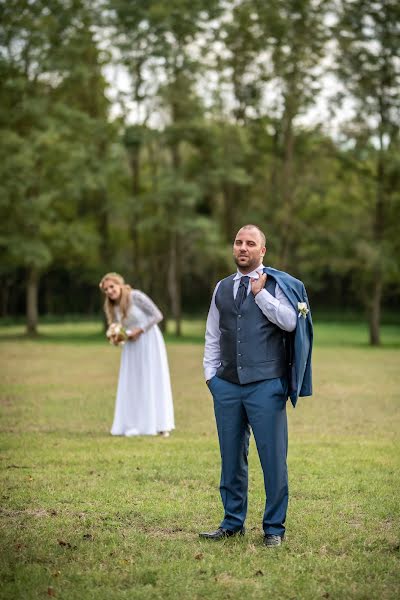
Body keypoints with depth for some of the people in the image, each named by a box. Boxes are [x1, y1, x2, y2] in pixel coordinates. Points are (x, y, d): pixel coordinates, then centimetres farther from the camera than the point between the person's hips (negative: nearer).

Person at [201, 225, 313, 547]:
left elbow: (290, 321, -14)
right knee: (231, 457, 10)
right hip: (227, 385, 5)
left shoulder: (277, 284, 1)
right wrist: (210, 373, 11)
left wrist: (260, 293, -11)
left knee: (273, 457, -3)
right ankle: (233, 522, 21)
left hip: (265, 385, -4)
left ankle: (274, 527, 7)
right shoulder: (222, 288, 15)